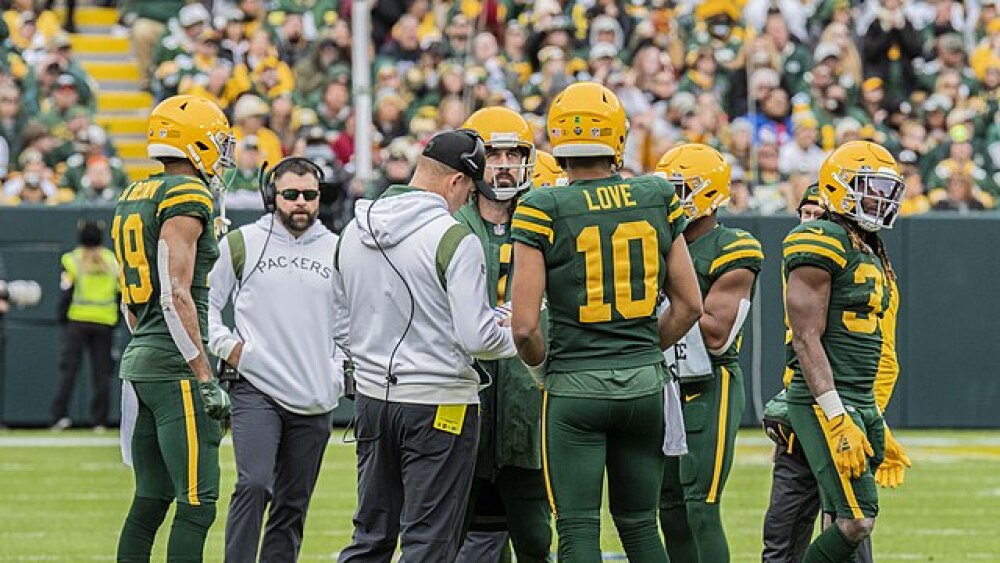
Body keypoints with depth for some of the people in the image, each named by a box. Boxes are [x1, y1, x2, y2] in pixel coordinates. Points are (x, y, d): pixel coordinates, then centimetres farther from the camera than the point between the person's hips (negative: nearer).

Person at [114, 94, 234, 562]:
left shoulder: (133, 200, 17)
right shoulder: (185, 198, -11)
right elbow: (177, 296, -18)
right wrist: (206, 380, -17)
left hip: (139, 360, 9)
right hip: (175, 367, -9)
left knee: (151, 499, 12)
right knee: (197, 503, -9)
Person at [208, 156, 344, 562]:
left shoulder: (336, 251, 10)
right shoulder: (241, 243, 2)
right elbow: (204, 301, 7)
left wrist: (342, 372, 10)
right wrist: (227, 347, -4)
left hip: (315, 403, 4)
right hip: (256, 391, -3)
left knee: (292, 505, 6)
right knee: (254, 484, -20)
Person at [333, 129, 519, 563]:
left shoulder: (354, 233, 7)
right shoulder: (453, 238, -15)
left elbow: (343, 330, 13)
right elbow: (477, 338, -18)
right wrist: (514, 339, 2)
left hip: (371, 397, 7)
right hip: (439, 404, -7)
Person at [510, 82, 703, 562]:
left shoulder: (544, 212, -10)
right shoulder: (657, 201, 2)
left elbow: (524, 326, -13)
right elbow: (689, 305, 7)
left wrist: (541, 366, 7)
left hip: (575, 385, -4)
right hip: (645, 383, 4)